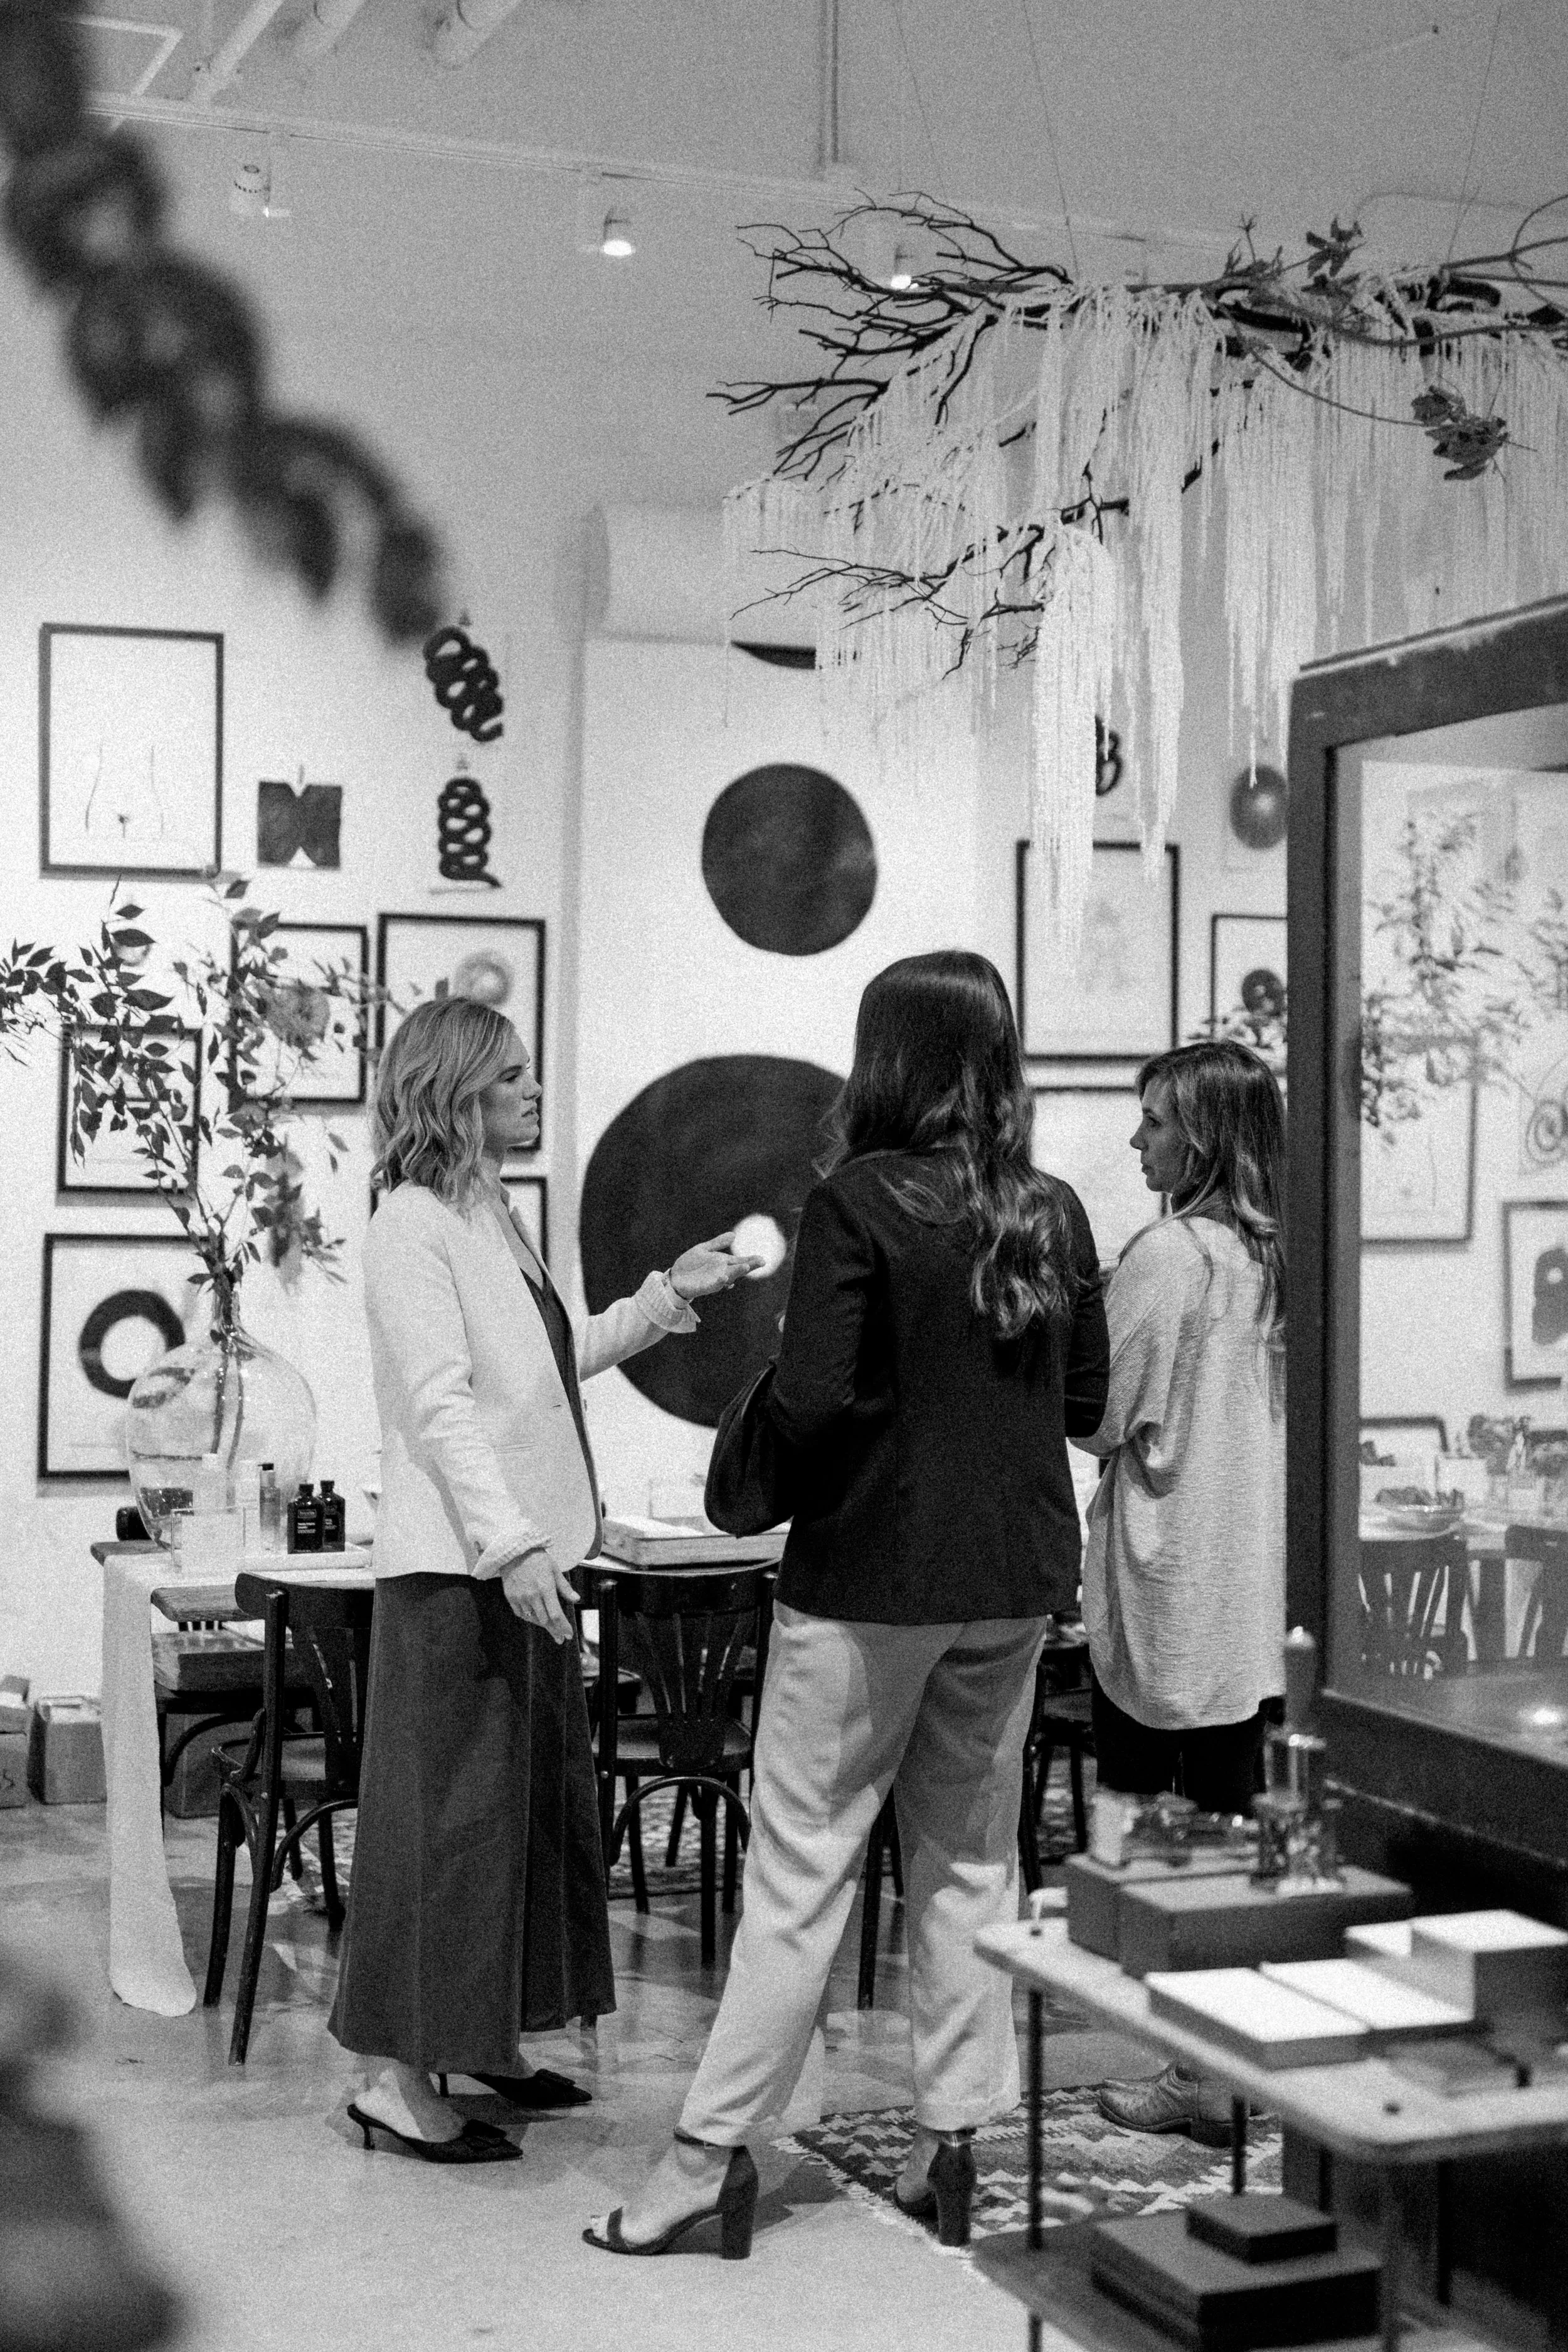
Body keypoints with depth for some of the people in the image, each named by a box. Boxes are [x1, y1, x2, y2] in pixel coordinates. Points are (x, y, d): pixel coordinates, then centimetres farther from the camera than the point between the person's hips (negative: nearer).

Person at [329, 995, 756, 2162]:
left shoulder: (495, 1218, 17)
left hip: (524, 1556, 9)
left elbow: (556, 1359, 26)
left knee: (539, 1800, 13)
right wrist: (509, 1544, -26)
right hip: (456, 1567, -9)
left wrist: (668, 1293, 20)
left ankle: (486, 2038, 25)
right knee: (453, 1810, -5)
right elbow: (441, 1402, -20)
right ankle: (401, 2075, 3)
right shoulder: (411, 1225, -12)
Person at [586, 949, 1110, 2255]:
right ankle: (952, 2143, 19)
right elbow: (1085, 1401, 10)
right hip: (1015, 1581, 5)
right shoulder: (1055, 1214, 3)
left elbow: (813, 1402, -19)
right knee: (973, 1861, 14)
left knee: (801, 1866, 1)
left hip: (870, 1576, -5)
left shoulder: (857, 1204, -13)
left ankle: (713, 2153, 6)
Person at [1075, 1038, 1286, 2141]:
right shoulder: (1279, 1256, 7)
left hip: (1169, 1582, -7)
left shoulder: (1168, 1254, -14)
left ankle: (1193, 2070, 4)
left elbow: (1099, 1417, -10)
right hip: (1256, 1588, 7)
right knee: (1234, 1825, 12)